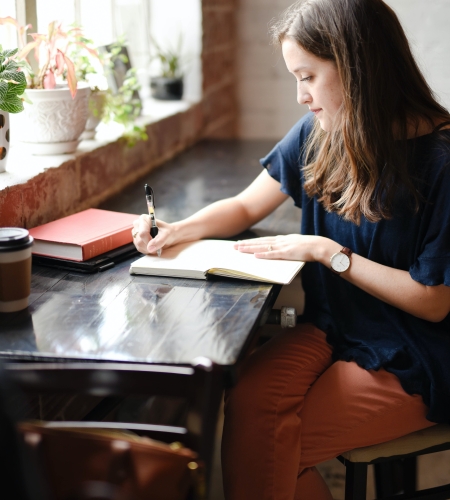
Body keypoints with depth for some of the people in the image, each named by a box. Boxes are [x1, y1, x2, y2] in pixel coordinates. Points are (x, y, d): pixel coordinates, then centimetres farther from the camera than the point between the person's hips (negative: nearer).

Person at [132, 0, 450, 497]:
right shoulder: (317, 135, 1)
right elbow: (245, 206, 13)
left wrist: (327, 251, -16)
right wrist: (177, 231, -5)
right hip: (330, 329, 5)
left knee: (266, 442, -22)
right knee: (247, 401, -24)